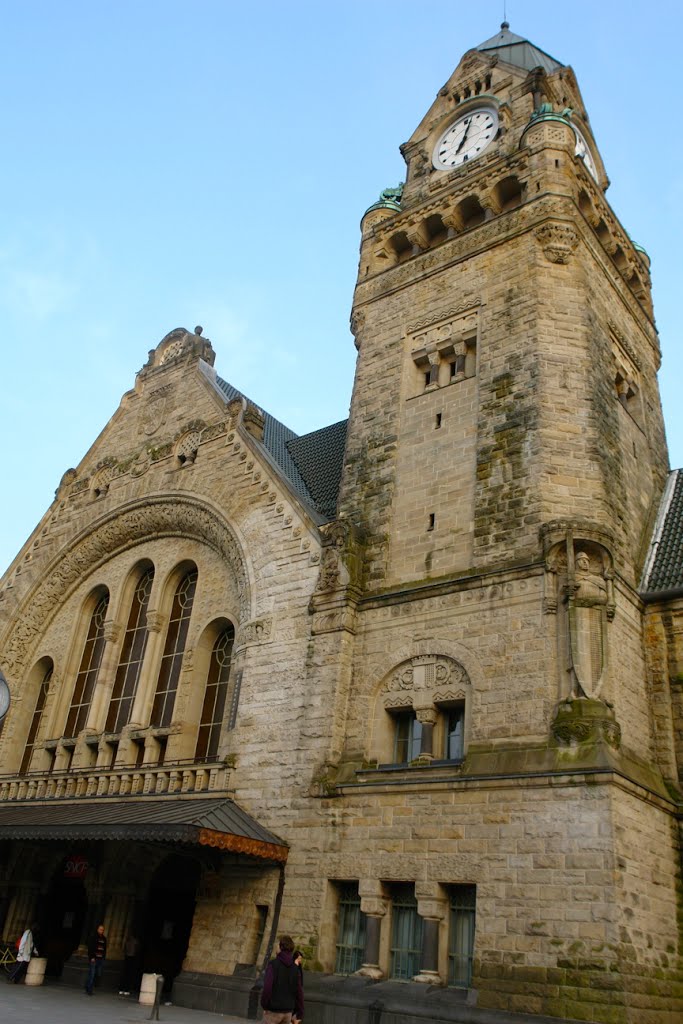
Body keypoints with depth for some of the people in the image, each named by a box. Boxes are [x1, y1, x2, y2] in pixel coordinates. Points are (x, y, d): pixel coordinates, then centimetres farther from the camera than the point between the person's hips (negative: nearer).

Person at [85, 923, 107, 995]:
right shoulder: (93, 938, -2)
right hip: (93, 959, -5)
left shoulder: (104, 939, 13)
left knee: (98, 975, 1)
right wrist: (92, 957, -13)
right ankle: (89, 990, -1)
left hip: (101, 959, 5)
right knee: (91, 974, -8)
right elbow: (90, 948, -6)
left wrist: (104, 957, 7)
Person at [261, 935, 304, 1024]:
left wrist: (264, 1005, -5)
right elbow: (299, 992, 4)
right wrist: (300, 1014, 10)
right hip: (288, 1011, 5)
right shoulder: (296, 968, 4)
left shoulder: (273, 964, -11)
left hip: (273, 1010, -5)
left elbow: (267, 987, -20)